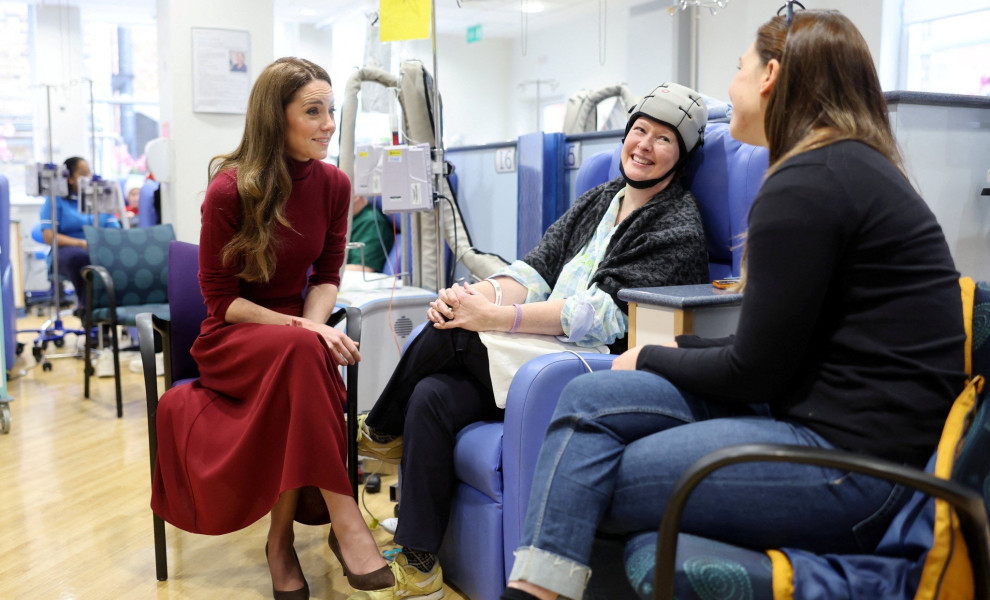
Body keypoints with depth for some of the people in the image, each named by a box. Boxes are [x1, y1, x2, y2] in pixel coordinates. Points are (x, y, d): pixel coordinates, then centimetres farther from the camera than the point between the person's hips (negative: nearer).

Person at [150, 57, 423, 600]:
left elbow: (326, 276, 6)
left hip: (295, 330, 4)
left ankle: (281, 541, -19)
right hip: (231, 339, -4)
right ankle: (345, 525, -33)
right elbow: (219, 298, -9)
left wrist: (315, 324, -16)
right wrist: (300, 330, -23)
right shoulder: (229, 190, -12)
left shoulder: (333, 185, 0)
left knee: (309, 350, -33)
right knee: (303, 353, -37)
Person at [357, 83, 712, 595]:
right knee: (432, 396, -17)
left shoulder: (678, 228, -7)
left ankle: (380, 432, 7)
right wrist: (478, 294, -14)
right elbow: (537, 269, 8)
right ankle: (418, 562, -6)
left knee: (452, 336, -20)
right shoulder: (600, 200, 17)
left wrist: (492, 317, -23)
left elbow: (603, 313, -19)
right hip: (545, 355, 7)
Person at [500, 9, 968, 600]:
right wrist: (677, 352, 11)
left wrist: (651, 360, 3)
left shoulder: (808, 183, -15)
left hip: (852, 460, -9)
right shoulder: (857, 166, 16)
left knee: (585, 485, -10)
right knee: (588, 397, -1)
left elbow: (753, 371, -13)